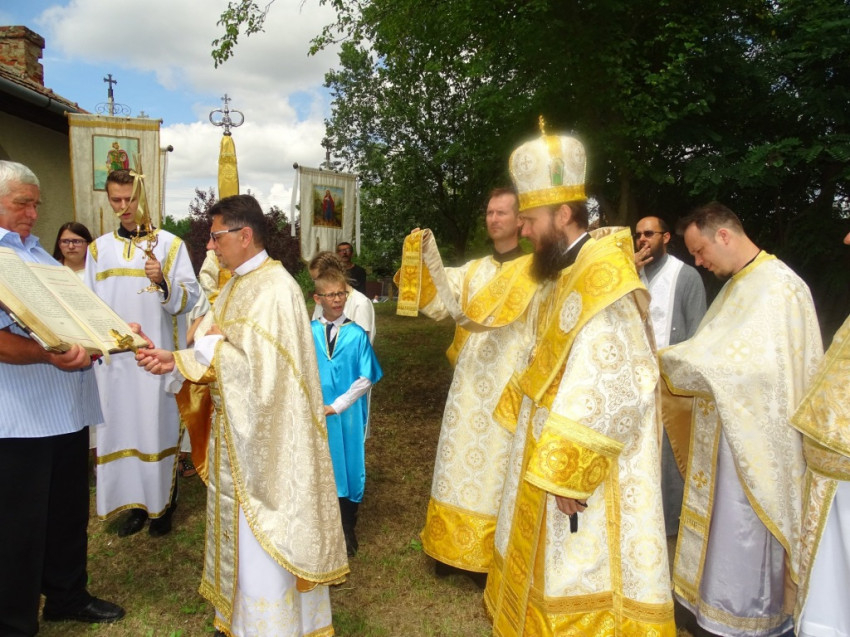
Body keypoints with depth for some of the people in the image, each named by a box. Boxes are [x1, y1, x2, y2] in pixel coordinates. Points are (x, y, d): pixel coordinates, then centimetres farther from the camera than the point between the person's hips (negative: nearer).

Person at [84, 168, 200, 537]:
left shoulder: (169, 244, -1)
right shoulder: (99, 248, 11)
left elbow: (191, 297, -7)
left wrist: (163, 282, -24)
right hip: (113, 355, 4)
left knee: (158, 426, 1)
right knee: (121, 427, 8)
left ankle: (163, 504, 15)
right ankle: (135, 502, 22)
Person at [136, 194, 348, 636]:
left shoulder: (276, 290, -21)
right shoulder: (237, 285, 8)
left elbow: (260, 371, -27)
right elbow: (221, 352, 11)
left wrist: (208, 343, -14)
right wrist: (175, 360, -3)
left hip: (261, 436, -9)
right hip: (234, 430, 9)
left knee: (260, 538, 5)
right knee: (240, 529, 21)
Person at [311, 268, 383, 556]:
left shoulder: (357, 334, -6)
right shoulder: (308, 333, -3)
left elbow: (365, 379, -7)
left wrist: (336, 405, -11)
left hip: (346, 415, -1)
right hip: (315, 415, 1)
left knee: (347, 468, 10)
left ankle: (347, 532, 28)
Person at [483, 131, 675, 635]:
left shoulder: (601, 279, -23)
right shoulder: (569, 275, 8)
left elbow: (620, 390, -27)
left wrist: (571, 474, -24)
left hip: (583, 470, -9)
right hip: (553, 458, 9)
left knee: (581, 572, 7)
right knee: (555, 570, 22)